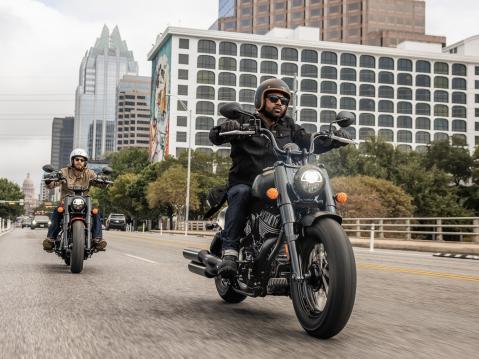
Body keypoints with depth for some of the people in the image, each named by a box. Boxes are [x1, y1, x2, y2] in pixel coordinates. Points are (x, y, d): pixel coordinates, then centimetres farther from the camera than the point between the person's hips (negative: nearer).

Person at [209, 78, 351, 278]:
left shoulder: (289, 127, 17)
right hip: (245, 183, -3)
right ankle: (229, 252, -37)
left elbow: (312, 143, 8)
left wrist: (334, 138, -11)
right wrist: (225, 129, -34)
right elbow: (214, 136, -10)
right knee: (240, 193, -36)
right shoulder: (245, 122, 3)